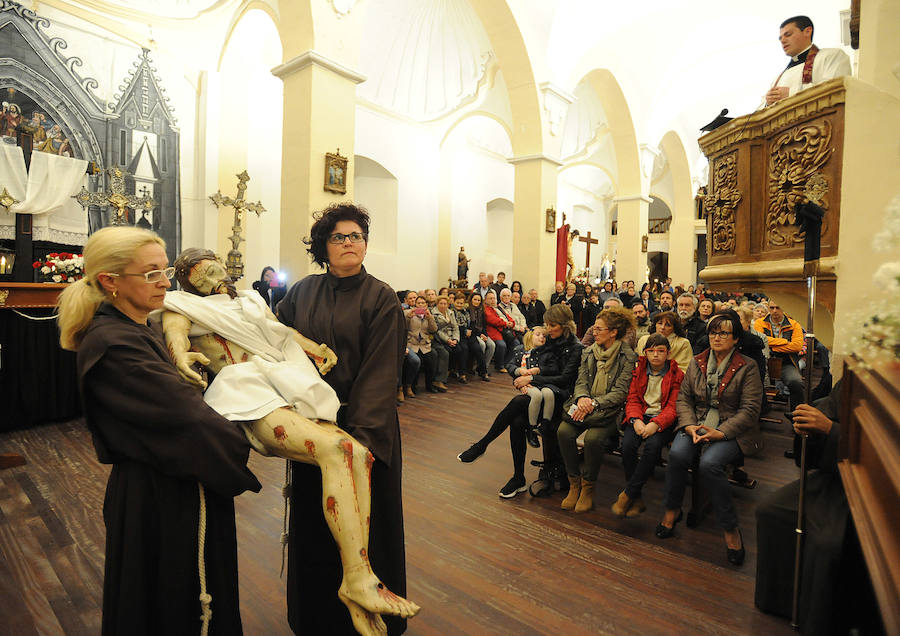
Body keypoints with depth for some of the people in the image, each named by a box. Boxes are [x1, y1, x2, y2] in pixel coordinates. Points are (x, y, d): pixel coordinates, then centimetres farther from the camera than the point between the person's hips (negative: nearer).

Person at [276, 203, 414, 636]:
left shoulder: (381, 299, -9)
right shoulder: (303, 292, 3)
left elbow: (380, 370, -17)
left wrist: (365, 434, -25)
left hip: (362, 422, -3)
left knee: (365, 518, 10)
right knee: (314, 521, 17)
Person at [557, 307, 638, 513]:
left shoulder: (628, 357, -4)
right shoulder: (588, 352, 12)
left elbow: (621, 392, -9)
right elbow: (581, 382, 9)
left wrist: (594, 403, -20)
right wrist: (582, 398, -14)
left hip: (610, 409, -4)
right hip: (585, 403, 5)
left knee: (593, 438, -32)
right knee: (564, 432, -23)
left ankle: (588, 486, -7)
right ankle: (574, 483, -4)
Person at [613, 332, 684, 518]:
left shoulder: (677, 374, 4)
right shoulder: (639, 370, 13)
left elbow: (673, 407, -4)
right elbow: (632, 399, 7)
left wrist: (656, 424, -22)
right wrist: (636, 420, -14)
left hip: (663, 420, -2)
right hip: (641, 417, 2)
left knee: (653, 445, -33)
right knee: (627, 444, -28)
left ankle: (627, 494, -21)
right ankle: (637, 500, -17)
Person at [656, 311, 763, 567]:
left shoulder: (747, 367, -1)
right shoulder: (697, 363, 11)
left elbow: (749, 409, -7)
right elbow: (684, 397, 9)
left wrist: (721, 432, -18)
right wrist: (690, 425, -9)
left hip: (731, 432, -3)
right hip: (697, 424, 4)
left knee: (709, 463, -32)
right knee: (677, 454, -27)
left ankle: (730, 529, -12)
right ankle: (672, 510, -4)